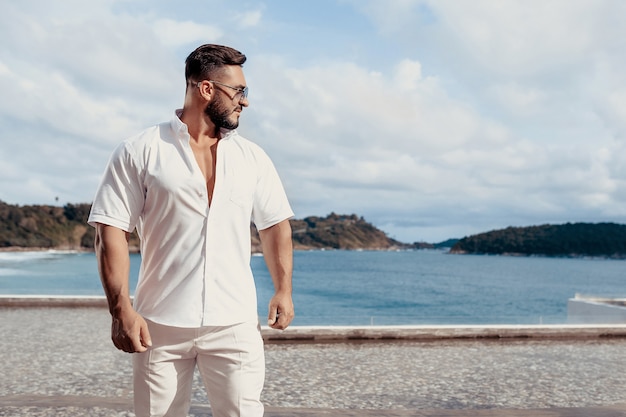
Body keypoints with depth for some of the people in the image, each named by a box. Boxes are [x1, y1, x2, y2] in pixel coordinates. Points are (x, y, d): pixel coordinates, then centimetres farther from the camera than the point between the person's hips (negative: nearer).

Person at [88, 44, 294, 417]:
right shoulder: (140, 152, -1)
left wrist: (284, 290, 7)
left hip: (235, 325, 2)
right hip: (160, 326, -2)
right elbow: (111, 232, -5)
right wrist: (121, 310, -12)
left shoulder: (252, 157, 9)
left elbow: (275, 225, 15)